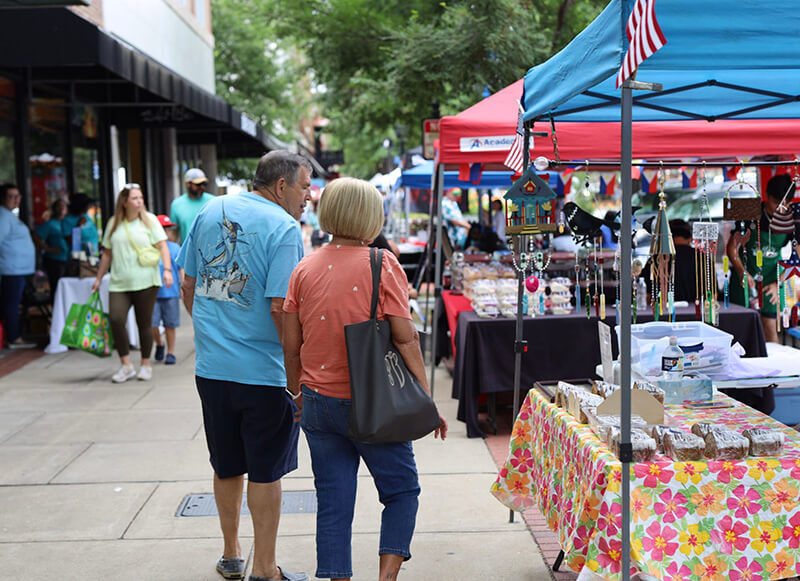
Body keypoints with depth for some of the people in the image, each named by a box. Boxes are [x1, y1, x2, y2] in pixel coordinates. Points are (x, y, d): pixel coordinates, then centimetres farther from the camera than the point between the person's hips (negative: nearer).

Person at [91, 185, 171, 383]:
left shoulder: (149, 220, 3)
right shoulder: (114, 223, 11)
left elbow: (162, 246, -1)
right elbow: (107, 253, 17)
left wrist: (167, 269, -15)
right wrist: (99, 278, 18)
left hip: (145, 283, -2)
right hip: (119, 284, 2)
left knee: (144, 324, 2)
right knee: (116, 319, -14)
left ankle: (146, 365, 19)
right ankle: (126, 366, -2)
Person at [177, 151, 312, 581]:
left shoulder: (210, 212, 6)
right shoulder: (283, 227, -13)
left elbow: (188, 285, 12)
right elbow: (280, 308, -20)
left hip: (210, 366, 6)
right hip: (263, 372, -6)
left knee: (226, 467, 20)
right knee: (265, 472, 9)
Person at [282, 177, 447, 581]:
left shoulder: (305, 268, 3)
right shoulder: (382, 264, -9)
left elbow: (291, 345, 4)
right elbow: (405, 339, -12)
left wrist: (296, 394, 18)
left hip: (318, 402, 4)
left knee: (332, 502, 11)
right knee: (401, 490, 13)